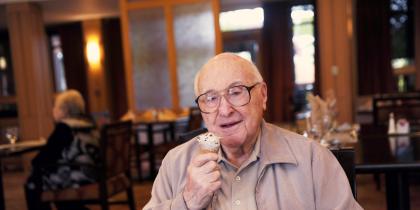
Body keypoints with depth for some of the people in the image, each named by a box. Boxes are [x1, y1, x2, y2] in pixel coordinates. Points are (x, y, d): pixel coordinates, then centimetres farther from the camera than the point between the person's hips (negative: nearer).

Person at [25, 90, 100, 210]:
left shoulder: (63, 127, -13)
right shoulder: (88, 124, 11)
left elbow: (47, 154, -9)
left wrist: (35, 162, 12)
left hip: (76, 180, -8)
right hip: (92, 176, 8)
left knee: (32, 184, 12)